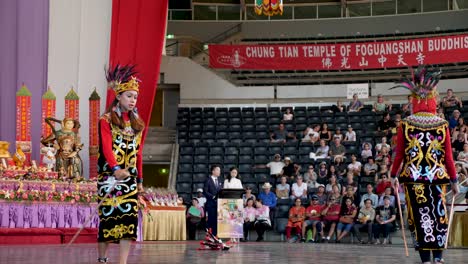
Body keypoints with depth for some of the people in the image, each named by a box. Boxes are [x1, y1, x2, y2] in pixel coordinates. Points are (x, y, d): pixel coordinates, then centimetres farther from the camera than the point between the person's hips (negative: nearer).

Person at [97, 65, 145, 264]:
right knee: (108, 217, -3)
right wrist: (116, 168, -32)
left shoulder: (137, 123, 14)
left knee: (130, 217, -5)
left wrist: (140, 179, 13)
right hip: (109, 176, -5)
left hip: (130, 177, 5)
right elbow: (107, 147, -16)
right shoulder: (106, 120, -3)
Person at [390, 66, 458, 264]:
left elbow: (399, 155, 2)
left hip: (413, 177, 0)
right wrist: (453, 180, 10)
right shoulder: (442, 125, 0)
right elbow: (448, 156, 1)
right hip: (437, 176, 0)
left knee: (419, 217, 4)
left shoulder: (406, 124, -1)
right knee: (438, 216, 10)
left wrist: (394, 175, 15)